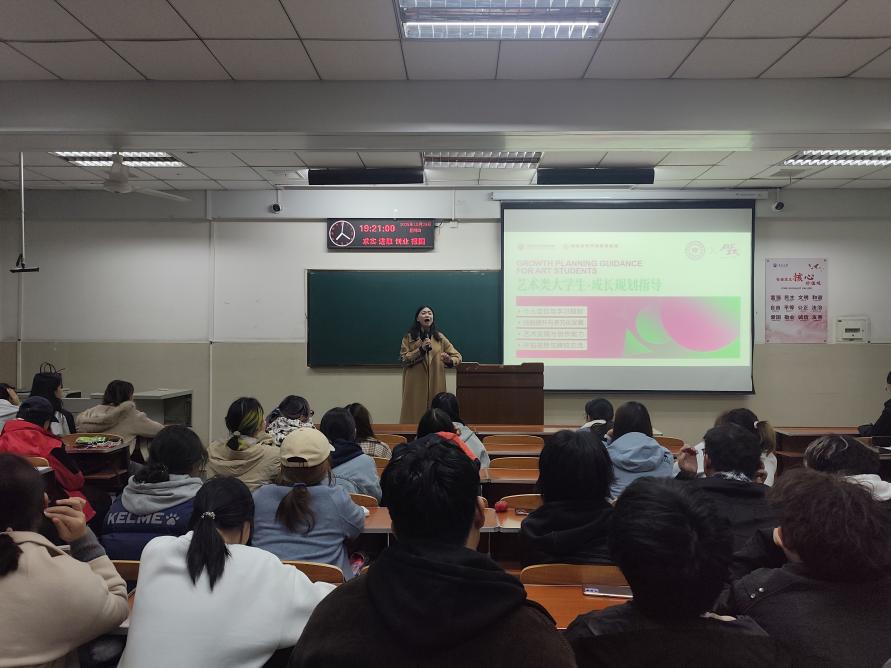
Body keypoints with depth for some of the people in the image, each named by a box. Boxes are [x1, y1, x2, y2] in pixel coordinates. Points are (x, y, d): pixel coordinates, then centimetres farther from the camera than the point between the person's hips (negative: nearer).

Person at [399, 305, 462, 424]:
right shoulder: (409, 337, 3)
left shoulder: (440, 337, 7)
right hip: (415, 386, -1)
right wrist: (421, 349, -15)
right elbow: (403, 359, -5)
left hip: (435, 385, 2)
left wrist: (449, 360, -18)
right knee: (415, 414, -3)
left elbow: (457, 356, 5)